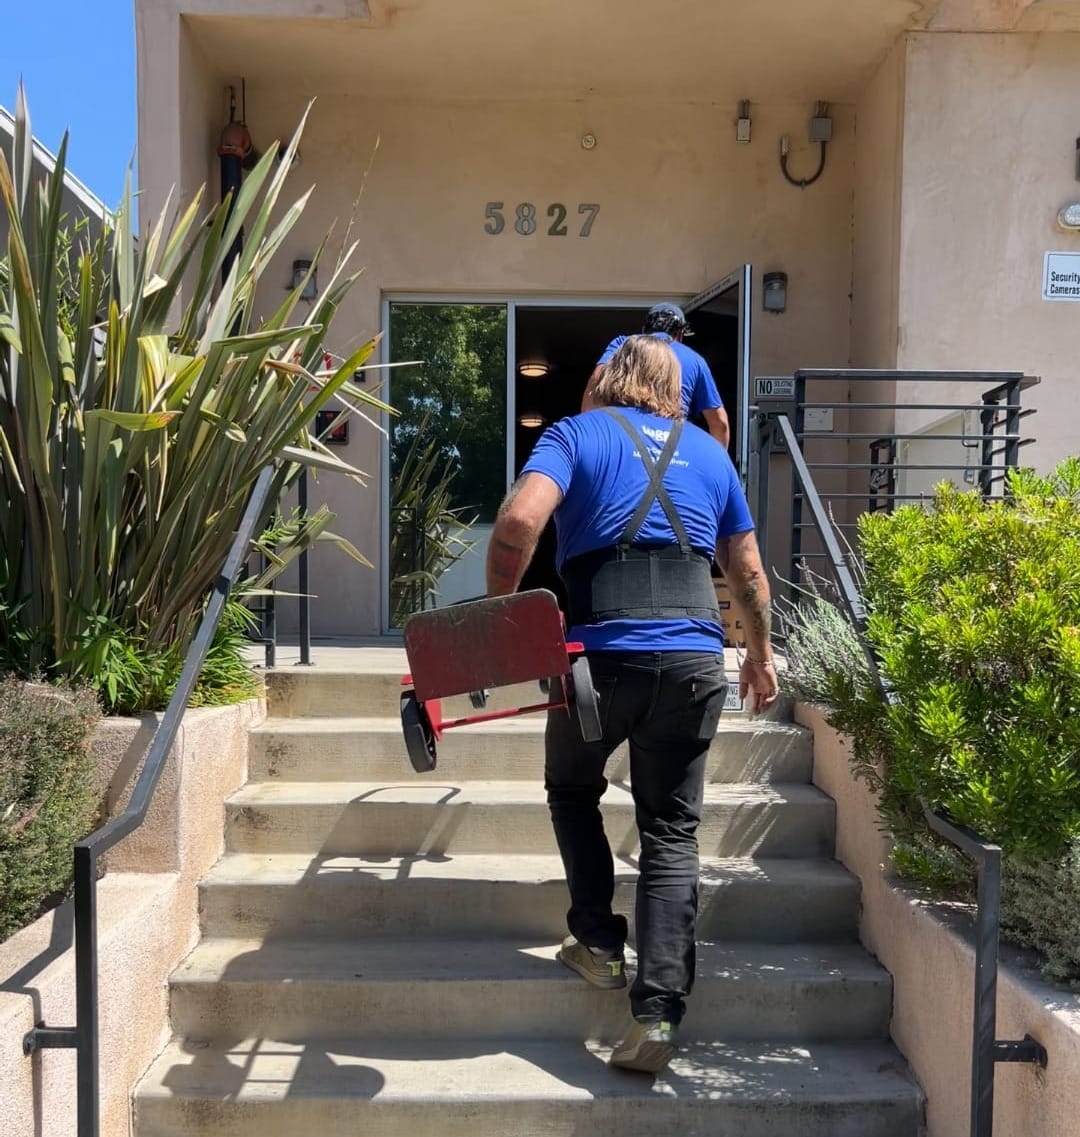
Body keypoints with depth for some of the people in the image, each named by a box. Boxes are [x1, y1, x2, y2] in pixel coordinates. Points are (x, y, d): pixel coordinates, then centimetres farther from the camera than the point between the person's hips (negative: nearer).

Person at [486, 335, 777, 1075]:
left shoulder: (577, 434, 8)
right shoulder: (709, 452, 19)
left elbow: (519, 522, -12)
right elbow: (748, 571, 21)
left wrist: (498, 610, 1)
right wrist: (761, 652, 34)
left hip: (604, 651, -2)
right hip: (695, 658, 3)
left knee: (573, 790, 25)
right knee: (673, 831, 10)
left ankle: (599, 943, 26)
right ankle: (659, 1011, 5)